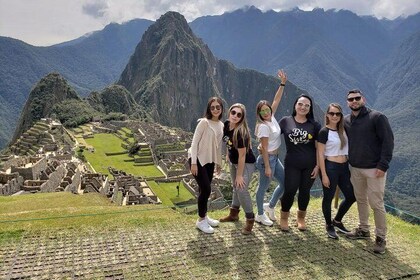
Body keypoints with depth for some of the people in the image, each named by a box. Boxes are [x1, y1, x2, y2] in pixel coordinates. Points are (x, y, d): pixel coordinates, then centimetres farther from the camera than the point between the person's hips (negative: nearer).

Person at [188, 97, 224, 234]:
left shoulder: (221, 125, 6)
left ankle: (204, 216, 29)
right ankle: (201, 220, 8)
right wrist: (193, 162, -20)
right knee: (206, 189, -8)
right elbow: (194, 142, -16)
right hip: (198, 160, -7)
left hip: (210, 161, 7)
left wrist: (219, 162, 18)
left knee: (205, 189, 14)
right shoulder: (204, 122, -15)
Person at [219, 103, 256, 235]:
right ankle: (234, 214, 36)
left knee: (242, 189, -15)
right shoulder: (226, 124, -10)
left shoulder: (241, 132, -31)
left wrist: (239, 175, -24)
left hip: (246, 163, -8)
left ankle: (250, 219, 2)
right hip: (233, 162, 8)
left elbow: (242, 155, -28)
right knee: (235, 187, 19)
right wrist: (228, 156, 17)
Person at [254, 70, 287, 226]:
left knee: (285, 183, 15)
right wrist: (267, 167, -20)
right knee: (264, 187, 6)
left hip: (275, 158, 9)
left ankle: (270, 206, 32)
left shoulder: (272, 118, 2)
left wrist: (283, 83, 2)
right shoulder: (263, 126, -20)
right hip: (267, 159, -9)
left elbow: (277, 100, 7)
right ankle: (260, 215, 24)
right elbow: (264, 148, -21)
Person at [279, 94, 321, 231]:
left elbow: (319, 147, 1)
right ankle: (284, 218, 20)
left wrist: (318, 165, -3)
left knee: (305, 192, 11)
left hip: (310, 165, 1)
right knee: (289, 191, -5)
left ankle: (301, 217, 34)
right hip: (292, 164, -1)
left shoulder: (315, 125, 0)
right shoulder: (286, 121, -1)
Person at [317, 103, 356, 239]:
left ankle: (337, 221, 33)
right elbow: (320, 154, -13)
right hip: (330, 167, -7)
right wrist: (324, 175, -15)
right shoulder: (324, 132, -10)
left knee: (351, 196, 12)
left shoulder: (343, 129, 7)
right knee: (328, 197, 4)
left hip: (344, 167, 7)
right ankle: (329, 225, 25)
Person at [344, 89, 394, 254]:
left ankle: (381, 238, 13)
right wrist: (348, 163, 9)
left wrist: (383, 166, -17)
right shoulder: (346, 121, 6)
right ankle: (363, 230, 30)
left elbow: (388, 141, -12)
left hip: (374, 169, -5)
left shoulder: (377, 117, -9)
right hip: (355, 169, 5)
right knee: (360, 200, 15)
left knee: (376, 204, -1)